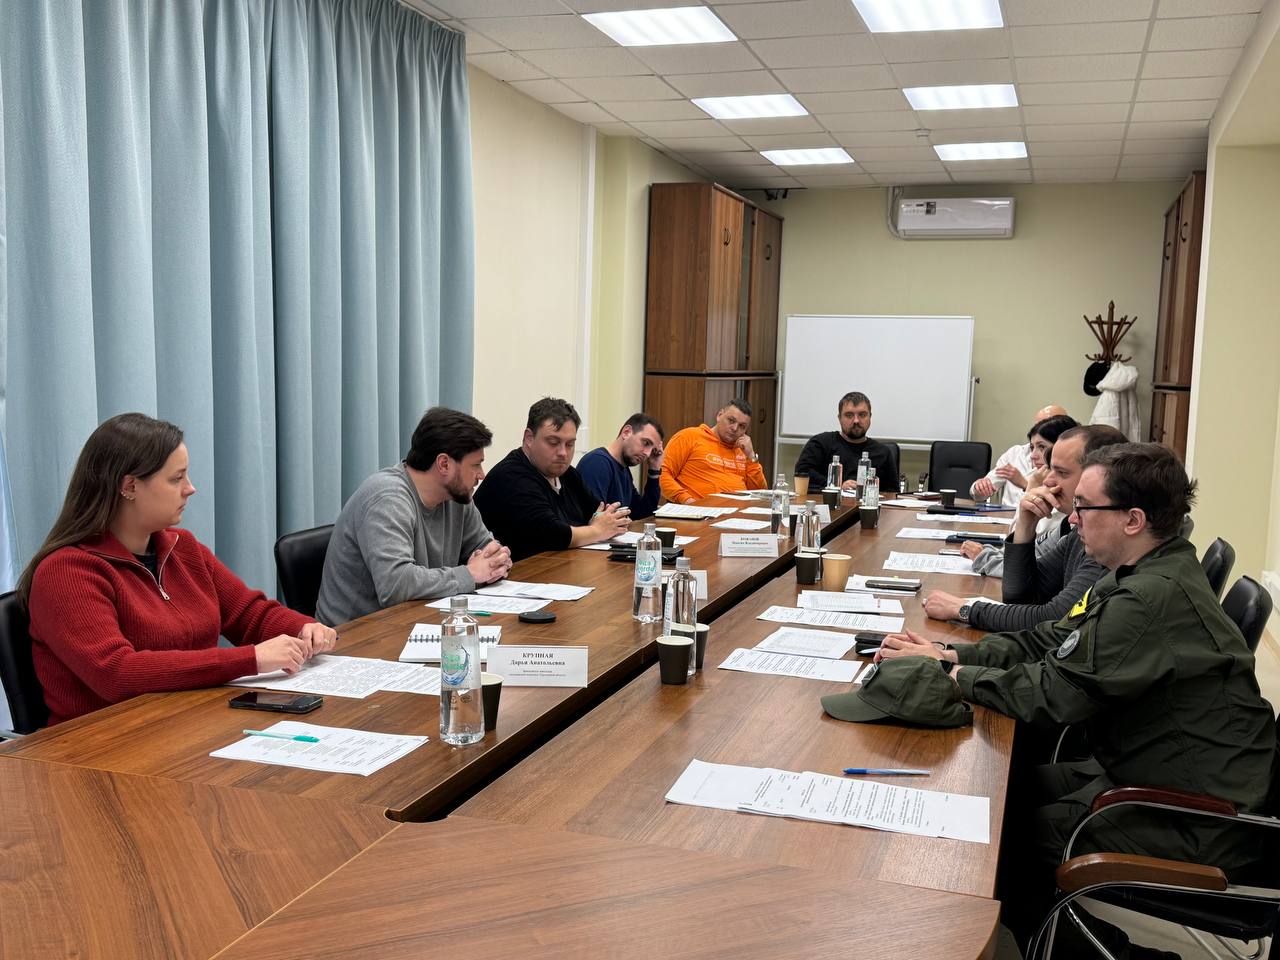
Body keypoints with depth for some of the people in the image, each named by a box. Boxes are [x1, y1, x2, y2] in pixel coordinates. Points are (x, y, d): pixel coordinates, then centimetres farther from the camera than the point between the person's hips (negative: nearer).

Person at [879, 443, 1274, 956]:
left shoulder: (1155, 599, -29)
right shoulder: (1146, 574, 4)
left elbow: (1050, 695, -25)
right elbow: (1050, 641, 8)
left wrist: (955, 675, -9)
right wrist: (949, 655, -1)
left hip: (1198, 823, -9)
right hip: (1150, 774, 10)